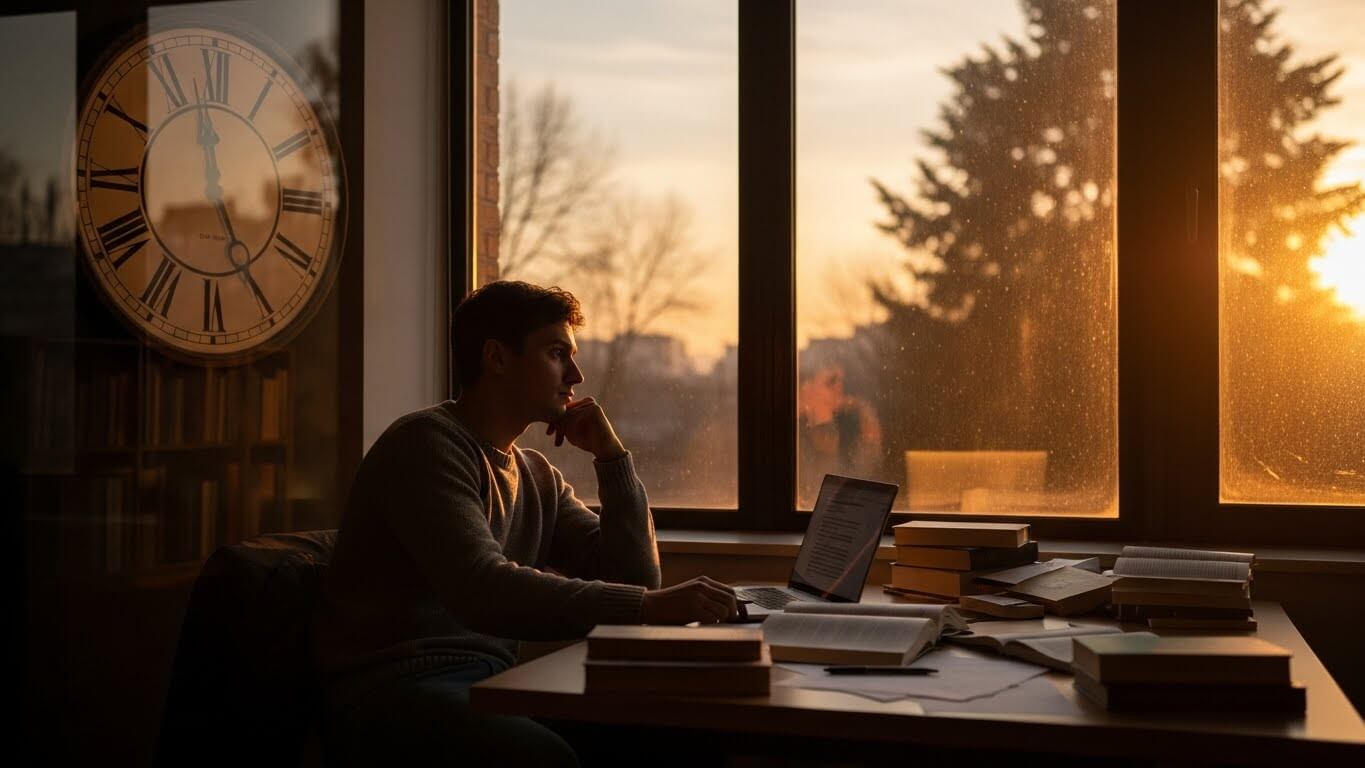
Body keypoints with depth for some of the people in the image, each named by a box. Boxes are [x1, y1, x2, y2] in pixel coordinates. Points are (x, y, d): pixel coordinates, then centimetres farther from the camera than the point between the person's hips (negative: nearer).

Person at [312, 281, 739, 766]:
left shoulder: (538, 476, 16)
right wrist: (648, 606, -30)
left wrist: (611, 456, 5)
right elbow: (483, 591, -25)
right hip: (391, 689, -7)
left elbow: (633, 576, 13)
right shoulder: (427, 443, -10)